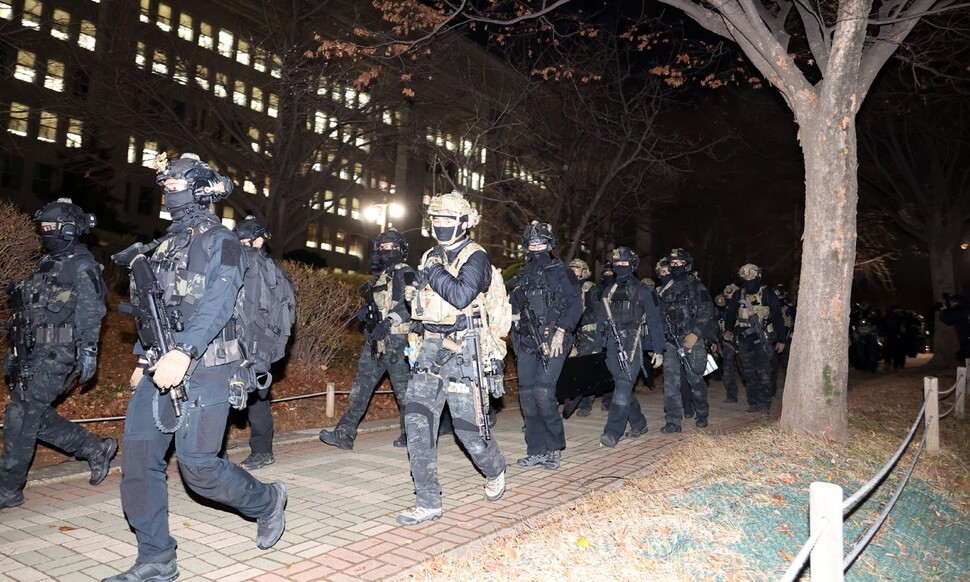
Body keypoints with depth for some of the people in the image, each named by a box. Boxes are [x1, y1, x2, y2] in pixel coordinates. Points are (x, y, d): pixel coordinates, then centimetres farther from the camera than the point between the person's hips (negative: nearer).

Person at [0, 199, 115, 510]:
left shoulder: (82, 267, -11)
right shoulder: (49, 262, 16)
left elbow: (90, 313, -17)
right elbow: (32, 308, 22)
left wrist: (88, 351, -22)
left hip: (55, 355, -9)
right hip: (35, 353, 9)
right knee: (37, 414, 11)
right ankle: (96, 449, 23)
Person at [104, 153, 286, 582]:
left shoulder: (220, 242, -7)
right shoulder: (166, 243, 19)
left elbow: (216, 305, -20)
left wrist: (183, 353, -32)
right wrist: (144, 358, 21)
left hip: (202, 369, -8)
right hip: (160, 368, 8)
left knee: (198, 466, -6)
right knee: (139, 459, 3)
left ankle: (266, 502, 21)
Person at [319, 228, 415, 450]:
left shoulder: (405, 274, -4)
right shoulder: (378, 277, 20)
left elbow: (411, 305, -17)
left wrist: (389, 322, -26)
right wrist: (365, 310, 11)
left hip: (396, 340, -7)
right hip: (375, 340, 7)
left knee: (403, 389, 1)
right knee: (361, 386, 2)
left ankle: (410, 435, 16)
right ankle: (344, 434, 2)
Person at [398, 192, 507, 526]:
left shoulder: (475, 257, -8)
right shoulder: (431, 256, 15)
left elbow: (462, 296, -25)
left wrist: (434, 272, -14)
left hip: (462, 350, -6)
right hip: (431, 347, 7)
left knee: (468, 424, 0)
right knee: (417, 420, -5)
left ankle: (495, 471, 33)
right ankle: (428, 502, 2)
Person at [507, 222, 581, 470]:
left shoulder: (561, 271, 3)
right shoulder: (520, 277, 18)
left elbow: (575, 303, -6)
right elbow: (511, 308, 23)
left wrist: (560, 332, -15)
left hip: (552, 343, -5)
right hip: (526, 344, 5)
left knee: (543, 392, -16)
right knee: (527, 395, 1)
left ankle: (555, 448, 2)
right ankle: (537, 451, 12)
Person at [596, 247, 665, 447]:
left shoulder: (643, 291, 1)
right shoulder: (609, 292, 16)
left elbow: (655, 322, 1)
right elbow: (600, 320, 18)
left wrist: (658, 350, -1)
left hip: (632, 344, -6)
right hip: (613, 345, 6)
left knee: (623, 387, -13)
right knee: (623, 386, 11)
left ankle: (612, 432, -16)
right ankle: (638, 423, 27)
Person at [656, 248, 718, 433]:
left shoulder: (697, 287, 0)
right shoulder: (665, 289, 14)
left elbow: (706, 313, -8)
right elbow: (660, 314, 17)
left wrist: (695, 334, -18)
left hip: (692, 340, -4)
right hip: (670, 342, 4)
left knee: (695, 379, 6)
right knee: (671, 380, -5)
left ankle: (702, 415, 27)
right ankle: (673, 421, -4)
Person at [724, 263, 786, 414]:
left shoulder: (767, 294, -2)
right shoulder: (738, 296, 8)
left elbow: (778, 317, 1)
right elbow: (729, 314, 15)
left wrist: (780, 339, 0)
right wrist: (728, 330, -4)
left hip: (763, 340, -4)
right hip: (745, 341, 4)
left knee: (763, 373, -7)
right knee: (748, 374, 7)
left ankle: (764, 404, 1)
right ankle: (753, 403, 15)